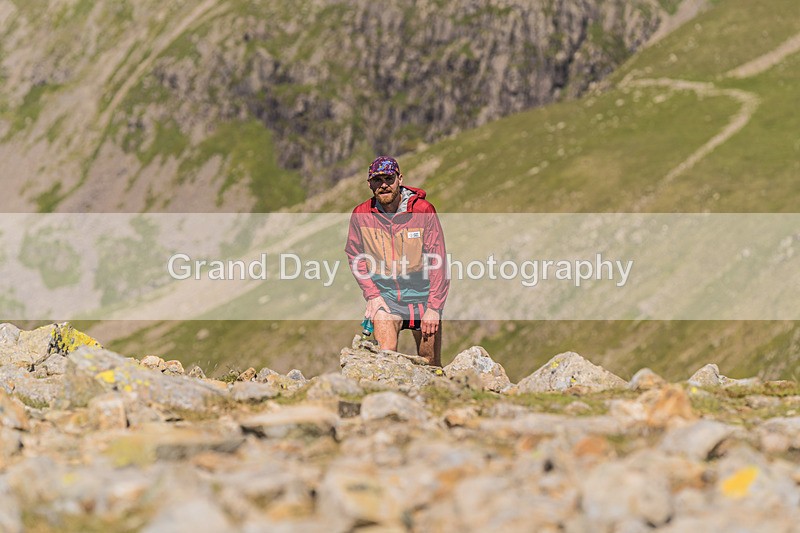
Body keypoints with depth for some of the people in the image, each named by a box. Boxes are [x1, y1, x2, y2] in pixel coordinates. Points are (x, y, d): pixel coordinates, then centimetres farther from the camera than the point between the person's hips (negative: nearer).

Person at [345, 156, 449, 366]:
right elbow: (355, 257, 8)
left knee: (431, 364, 5)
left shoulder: (423, 210, -9)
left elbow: (438, 261, -8)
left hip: (421, 291, 0)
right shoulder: (361, 215, -3)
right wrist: (371, 295, -4)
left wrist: (434, 307, -13)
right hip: (384, 292, 1)